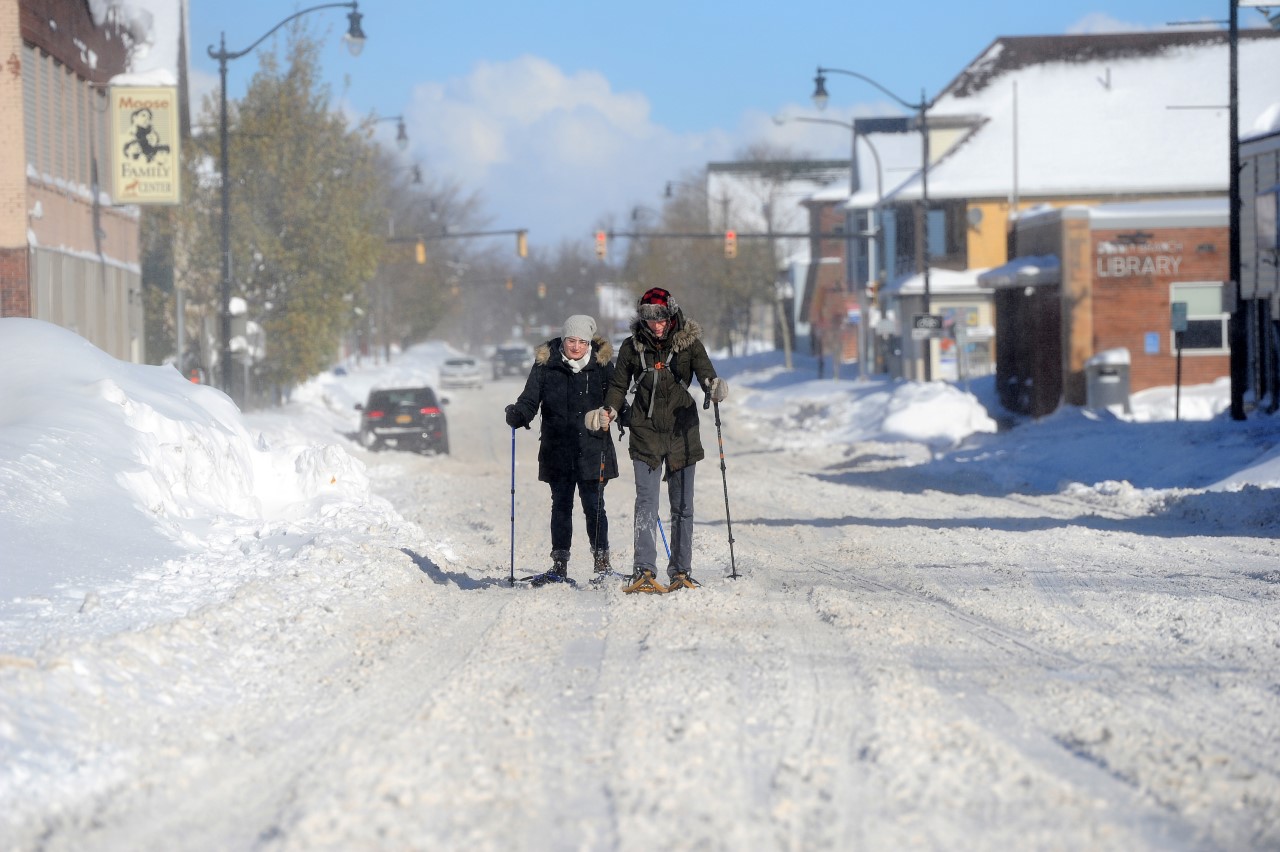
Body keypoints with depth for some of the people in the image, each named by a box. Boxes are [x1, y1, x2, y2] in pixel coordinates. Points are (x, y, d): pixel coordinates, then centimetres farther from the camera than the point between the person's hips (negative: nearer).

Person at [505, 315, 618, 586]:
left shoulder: (601, 364, 2)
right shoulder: (545, 365, 1)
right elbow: (530, 400, -1)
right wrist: (517, 416, -22)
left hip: (593, 450, -1)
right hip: (558, 451, 1)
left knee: (594, 506, 0)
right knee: (561, 506, 6)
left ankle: (601, 562, 9)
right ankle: (559, 565, 11)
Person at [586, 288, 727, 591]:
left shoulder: (689, 343, 0)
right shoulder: (632, 347, 3)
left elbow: (706, 373, -8)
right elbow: (619, 385, 9)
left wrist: (715, 387, -31)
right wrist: (608, 412, -9)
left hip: (681, 430, 0)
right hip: (646, 432, 0)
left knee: (682, 505, 6)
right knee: (646, 503, -10)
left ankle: (681, 571, 13)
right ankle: (644, 571, -15)